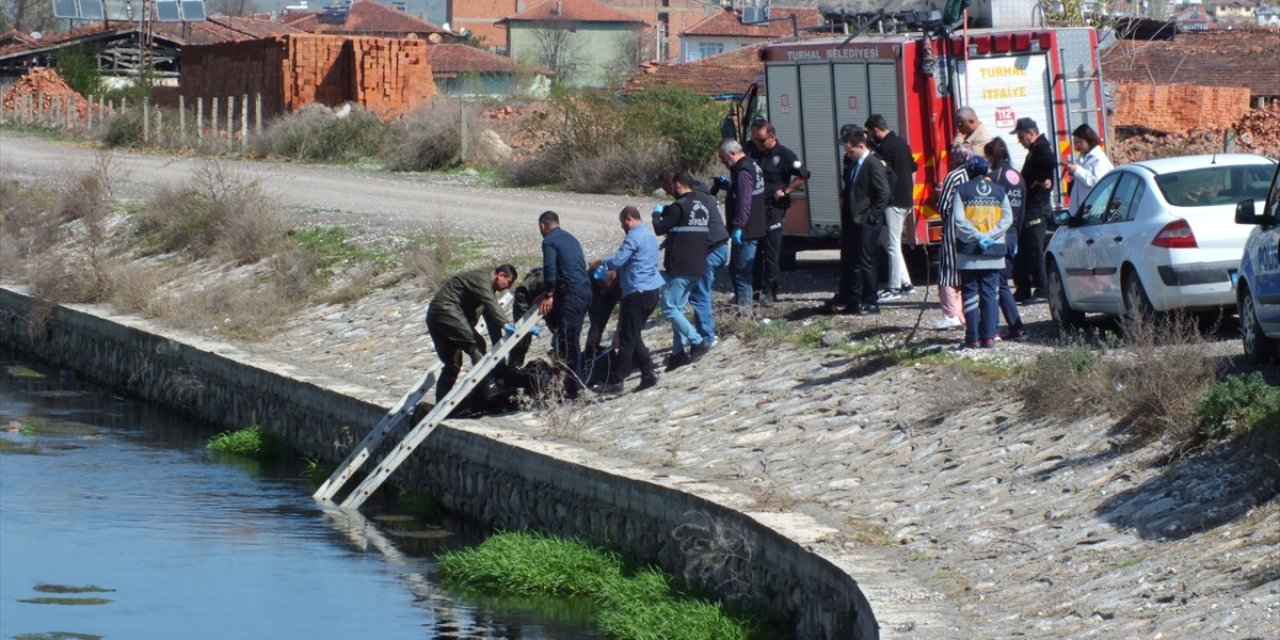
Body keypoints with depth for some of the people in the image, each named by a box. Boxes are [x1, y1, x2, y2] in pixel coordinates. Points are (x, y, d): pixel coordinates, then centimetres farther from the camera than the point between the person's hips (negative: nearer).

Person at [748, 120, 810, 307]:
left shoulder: (784, 155, -6)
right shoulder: (753, 152, 10)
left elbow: (803, 176, -8)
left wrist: (785, 191, -9)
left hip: (773, 208, -5)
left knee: (771, 251, -4)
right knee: (754, 250, 7)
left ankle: (769, 291, -2)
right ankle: (756, 288, 15)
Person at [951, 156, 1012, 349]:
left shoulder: (962, 191, -4)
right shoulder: (999, 191, 5)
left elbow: (959, 221, -12)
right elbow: (1007, 218, -1)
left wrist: (978, 237, -11)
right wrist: (989, 236, -8)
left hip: (969, 253, -2)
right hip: (994, 253, 3)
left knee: (970, 294, 3)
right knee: (989, 293, 6)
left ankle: (973, 338, 2)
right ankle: (989, 337, 0)